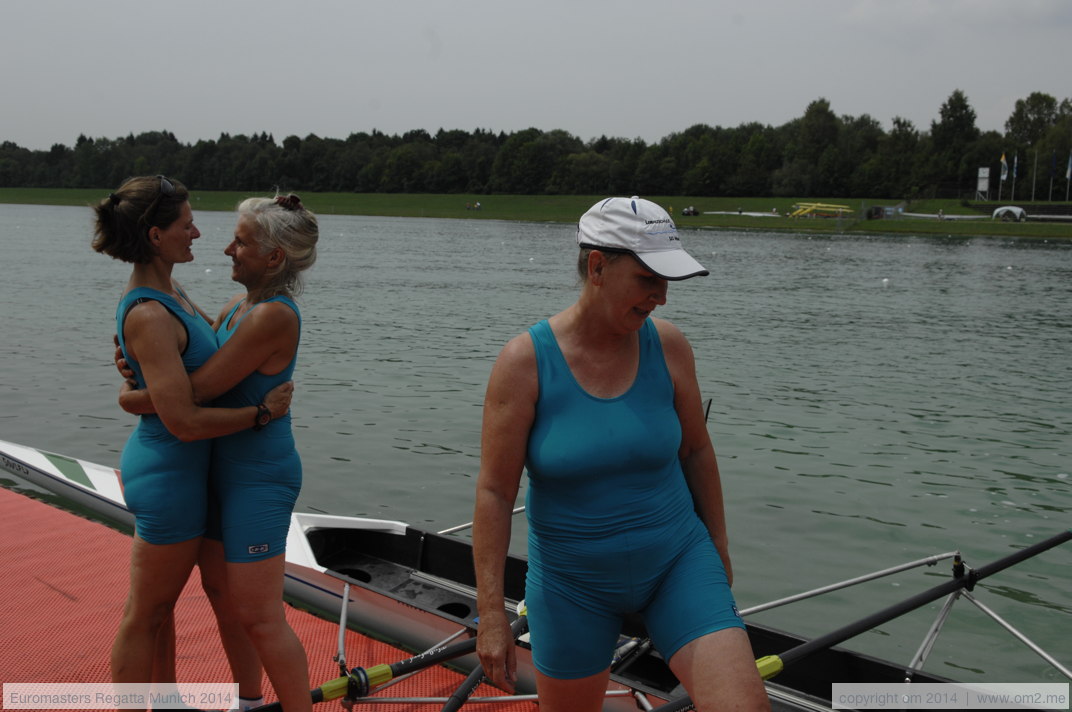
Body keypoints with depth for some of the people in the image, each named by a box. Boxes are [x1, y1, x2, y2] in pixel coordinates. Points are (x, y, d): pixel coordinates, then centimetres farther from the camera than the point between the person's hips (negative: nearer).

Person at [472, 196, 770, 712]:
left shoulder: (667, 346, -8)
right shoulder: (524, 361, -16)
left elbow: (696, 450, 6)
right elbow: (494, 492, -14)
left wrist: (717, 547, 14)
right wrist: (491, 614, -13)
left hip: (676, 561, 2)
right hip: (573, 582, -2)